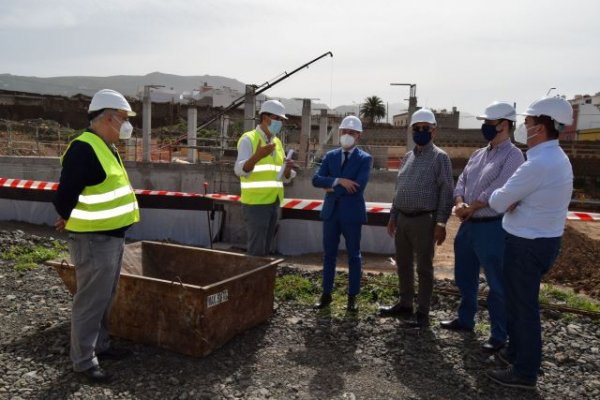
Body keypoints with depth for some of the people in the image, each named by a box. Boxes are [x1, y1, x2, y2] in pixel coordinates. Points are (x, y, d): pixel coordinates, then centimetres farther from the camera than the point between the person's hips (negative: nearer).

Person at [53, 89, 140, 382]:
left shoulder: (106, 147, 13)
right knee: (90, 302, 1)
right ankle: (83, 360, 14)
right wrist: (71, 221, -7)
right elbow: (65, 196, -24)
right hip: (93, 240, -10)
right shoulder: (84, 149, -21)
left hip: (112, 236, 10)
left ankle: (100, 344, 35)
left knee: (104, 299, 20)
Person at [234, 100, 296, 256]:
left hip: (273, 203, 7)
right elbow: (240, 170, -21)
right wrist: (257, 156, -39)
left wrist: (288, 168, -10)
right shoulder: (248, 139, -8)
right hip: (255, 204, -7)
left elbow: (285, 178, 13)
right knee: (256, 250, -6)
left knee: (265, 249, 11)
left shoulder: (277, 142, 13)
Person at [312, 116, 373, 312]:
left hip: (352, 213, -3)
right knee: (329, 254, 10)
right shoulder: (330, 156, 8)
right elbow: (316, 179, -5)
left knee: (354, 256, 7)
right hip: (331, 212, 4)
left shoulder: (365, 159, -4)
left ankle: (352, 296, 18)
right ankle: (326, 294, 21)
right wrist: (338, 181, -19)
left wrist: (332, 189, -12)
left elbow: (358, 186, -18)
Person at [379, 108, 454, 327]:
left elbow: (446, 191, -11)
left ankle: (422, 312, 14)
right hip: (402, 219, 7)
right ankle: (405, 305, 30)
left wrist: (441, 223, -16)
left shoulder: (440, 157, -6)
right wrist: (393, 216, 15)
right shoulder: (407, 157, 14)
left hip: (424, 220, -7)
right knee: (403, 264, 15)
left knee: (424, 268, 3)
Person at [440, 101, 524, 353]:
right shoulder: (478, 154, 13)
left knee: (497, 284, 4)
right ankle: (465, 319, 38)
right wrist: (460, 204, -11)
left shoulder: (513, 155, -12)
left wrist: (469, 208, -12)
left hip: (492, 228, -8)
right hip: (467, 226, 8)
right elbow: (461, 182, 9)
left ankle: (499, 335, 17)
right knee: (465, 278, 20)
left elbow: (498, 192, -21)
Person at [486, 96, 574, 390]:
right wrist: (514, 200, -8)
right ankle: (517, 352, 38)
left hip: (528, 245, -10)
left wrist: (505, 197, 4)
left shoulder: (538, 164, -26)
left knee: (523, 305, 3)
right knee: (520, 301, 22)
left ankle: (524, 372, 17)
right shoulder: (555, 157, 8)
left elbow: (497, 202, -19)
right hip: (542, 240, 10)